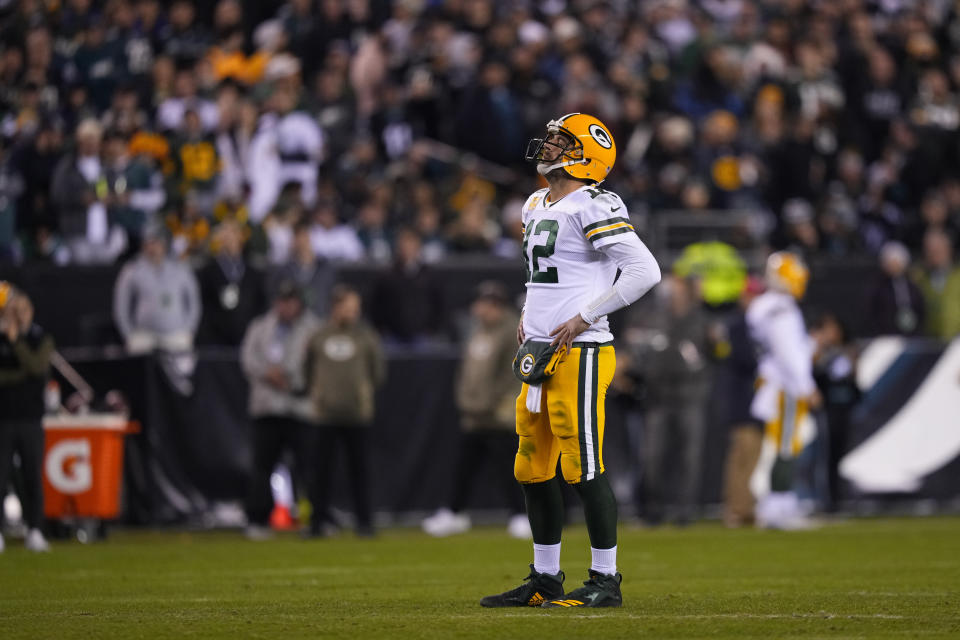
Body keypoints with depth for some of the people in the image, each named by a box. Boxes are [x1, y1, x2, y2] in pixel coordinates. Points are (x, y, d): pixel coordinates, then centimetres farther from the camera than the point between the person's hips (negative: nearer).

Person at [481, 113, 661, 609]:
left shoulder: (592, 208, -12)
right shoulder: (536, 207, 16)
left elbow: (644, 270, -19)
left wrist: (583, 318, -17)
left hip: (578, 355, -9)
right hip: (540, 355, 9)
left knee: (584, 469, -7)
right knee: (533, 470, 12)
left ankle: (605, 581, 0)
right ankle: (545, 580, 21)